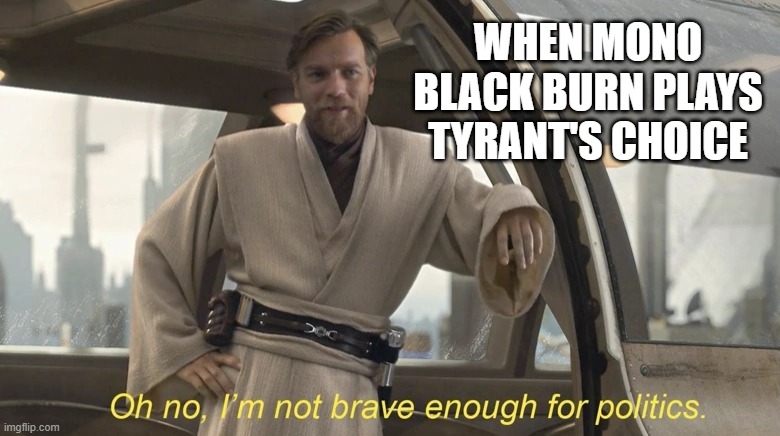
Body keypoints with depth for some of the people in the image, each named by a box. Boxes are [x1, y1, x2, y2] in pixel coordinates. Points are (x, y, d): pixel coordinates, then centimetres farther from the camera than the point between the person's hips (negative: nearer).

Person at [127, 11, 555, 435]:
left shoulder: (418, 165, 5)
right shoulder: (241, 159, 2)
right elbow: (160, 247, 10)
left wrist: (511, 210, -22)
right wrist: (179, 350, 3)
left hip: (348, 393, 1)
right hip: (252, 382, -1)